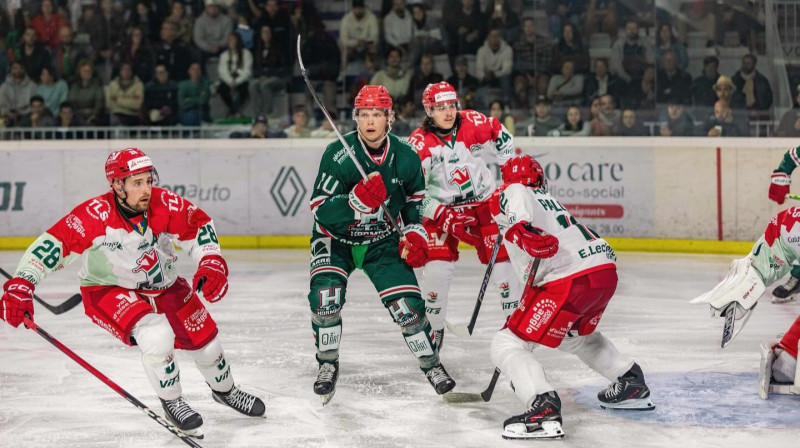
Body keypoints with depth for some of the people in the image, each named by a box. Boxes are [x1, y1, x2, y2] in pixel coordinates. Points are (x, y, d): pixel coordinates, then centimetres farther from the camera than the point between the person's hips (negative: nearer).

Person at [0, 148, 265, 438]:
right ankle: (172, 403, -3)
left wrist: (212, 264, -19)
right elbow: (54, 243, -33)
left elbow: (199, 226, -6)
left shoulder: (165, 204, -21)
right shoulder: (96, 215, -32)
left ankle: (225, 390, 43)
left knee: (203, 338, 9)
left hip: (162, 284, 5)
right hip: (108, 290, -5)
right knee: (156, 335, -29)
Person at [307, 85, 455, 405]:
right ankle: (328, 364, 1)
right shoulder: (338, 154, -23)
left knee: (407, 304, -8)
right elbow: (320, 211, -27)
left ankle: (431, 364, 15)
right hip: (335, 238, -2)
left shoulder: (406, 157, -10)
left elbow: (415, 198, 11)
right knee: (325, 296, -23)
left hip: (382, 240, 2)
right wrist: (358, 200, -43)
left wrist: (415, 235, -2)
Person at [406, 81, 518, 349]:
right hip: (442, 207, -1)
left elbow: (501, 138, 6)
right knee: (437, 265, -12)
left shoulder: (474, 123, -14)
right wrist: (443, 217, -24)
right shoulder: (420, 143, -19)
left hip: (484, 201, 2)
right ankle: (432, 328, 7)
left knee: (501, 256, -4)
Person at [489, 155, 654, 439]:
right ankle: (632, 384, 41)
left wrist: (521, 228, -35)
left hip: (569, 280, -8)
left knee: (507, 344, -5)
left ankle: (543, 408, -26)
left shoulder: (510, 193, 7)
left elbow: (517, 200, -17)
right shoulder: (550, 201, 33)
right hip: (606, 270, 8)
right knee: (576, 333, 37)